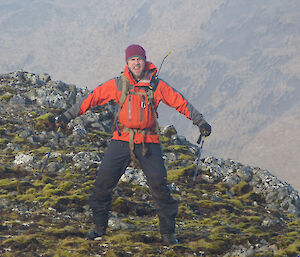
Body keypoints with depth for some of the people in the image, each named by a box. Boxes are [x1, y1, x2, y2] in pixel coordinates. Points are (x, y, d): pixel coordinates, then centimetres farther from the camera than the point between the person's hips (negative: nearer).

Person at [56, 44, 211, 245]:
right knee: (104, 180, -6)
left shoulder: (156, 85, 1)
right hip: (122, 140, 1)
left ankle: (168, 232, 0)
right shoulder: (118, 85, 3)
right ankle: (99, 225, 12)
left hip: (149, 142, -1)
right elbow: (93, 98, 4)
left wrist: (201, 122, 2)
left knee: (159, 185, -12)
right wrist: (68, 115, 1)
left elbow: (181, 103, 5)